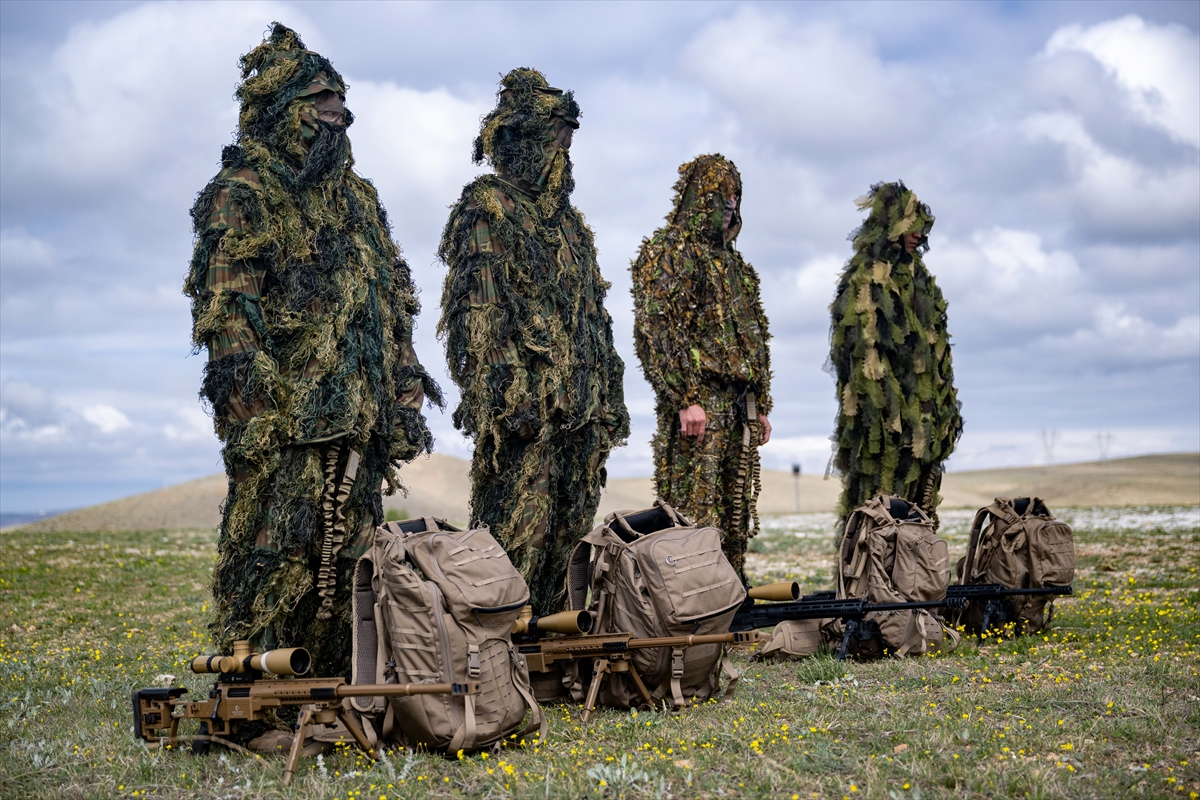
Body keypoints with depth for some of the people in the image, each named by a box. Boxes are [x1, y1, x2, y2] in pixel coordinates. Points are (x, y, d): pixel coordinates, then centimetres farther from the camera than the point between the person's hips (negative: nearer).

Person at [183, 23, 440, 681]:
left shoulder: (357, 196, 20)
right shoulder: (241, 194, -3)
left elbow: (394, 304, 22)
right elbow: (227, 312, -12)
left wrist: (405, 400, 14)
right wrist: (257, 416, -20)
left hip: (359, 420, 7)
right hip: (288, 422, -7)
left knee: (345, 562, 10)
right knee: (274, 558, -8)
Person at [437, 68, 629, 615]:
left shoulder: (567, 220, 23)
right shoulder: (487, 208, -3)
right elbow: (480, 307, -14)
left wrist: (610, 397, 19)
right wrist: (507, 392, -23)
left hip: (580, 405, 9)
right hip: (527, 399, -8)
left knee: (567, 527, 9)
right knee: (518, 527, -11)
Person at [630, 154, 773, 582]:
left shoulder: (734, 264, 23)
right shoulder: (666, 253, -3)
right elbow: (655, 329, -13)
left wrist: (760, 406, 20)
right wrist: (685, 399, -20)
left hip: (741, 411, 8)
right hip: (699, 405, -8)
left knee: (735, 523, 8)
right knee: (696, 519, -11)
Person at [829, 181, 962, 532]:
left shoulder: (917, 277, 19)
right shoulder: (865, 278, -7)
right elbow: (862, 348, -15)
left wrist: (948, 405, 17)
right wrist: (885, 407, -22)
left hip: (924, 416, 9)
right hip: (888, 412, -9)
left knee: (920, 502, 8)